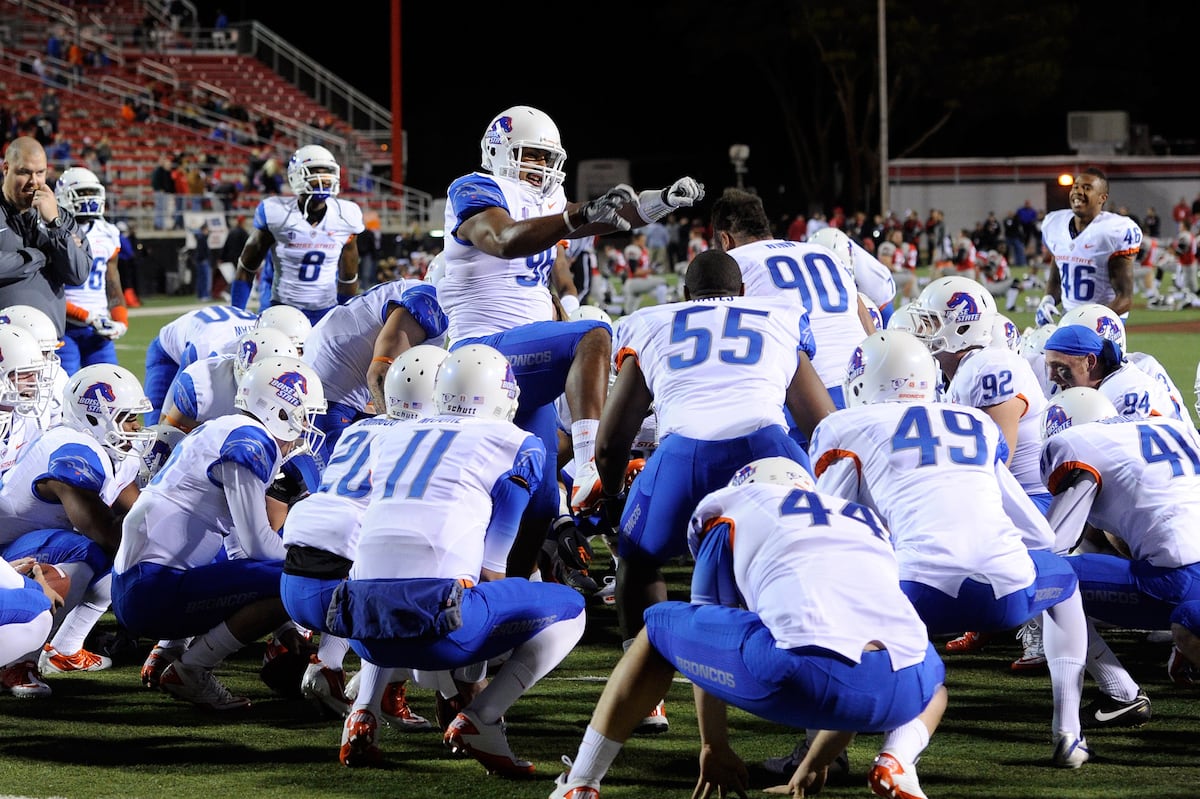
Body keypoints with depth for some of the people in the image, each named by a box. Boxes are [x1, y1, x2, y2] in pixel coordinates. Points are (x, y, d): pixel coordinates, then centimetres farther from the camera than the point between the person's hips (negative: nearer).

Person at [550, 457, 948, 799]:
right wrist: (818, 760, 51)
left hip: (804, 675, -3)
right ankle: (895, 764, 11)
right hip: (897, 693, 3)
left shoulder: (731, 510, 26)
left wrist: (714, 747, 41)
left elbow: (705, 630, 30)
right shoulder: (870, 524, 36)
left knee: (660, 627, 24)